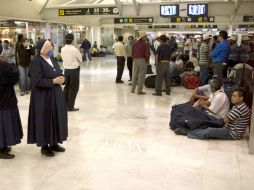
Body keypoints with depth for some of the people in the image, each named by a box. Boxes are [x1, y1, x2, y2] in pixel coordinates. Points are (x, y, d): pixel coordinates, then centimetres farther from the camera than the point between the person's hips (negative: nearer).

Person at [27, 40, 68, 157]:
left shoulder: (52, 60, 10)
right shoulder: (37, 62, -15)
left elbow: (59, 74, 16)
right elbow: (37, 81, -22)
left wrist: (61, 79, -7)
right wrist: (53, 81, -21)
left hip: (56, 94, 8)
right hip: (43, 97, -8)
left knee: (56, 118, 13)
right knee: (45, 120, 1)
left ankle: (54, 143, 27)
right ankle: (44, 146, 16)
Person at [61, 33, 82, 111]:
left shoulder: (62, 49, 0)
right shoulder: (75, 49, -16)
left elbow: (63, 58, 10)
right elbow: (80, 59, -4)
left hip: (66, 70, 6)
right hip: (74, 70, -6)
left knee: (66, 87, 18)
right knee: (73, 88, 4)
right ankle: (70, 106, 8)